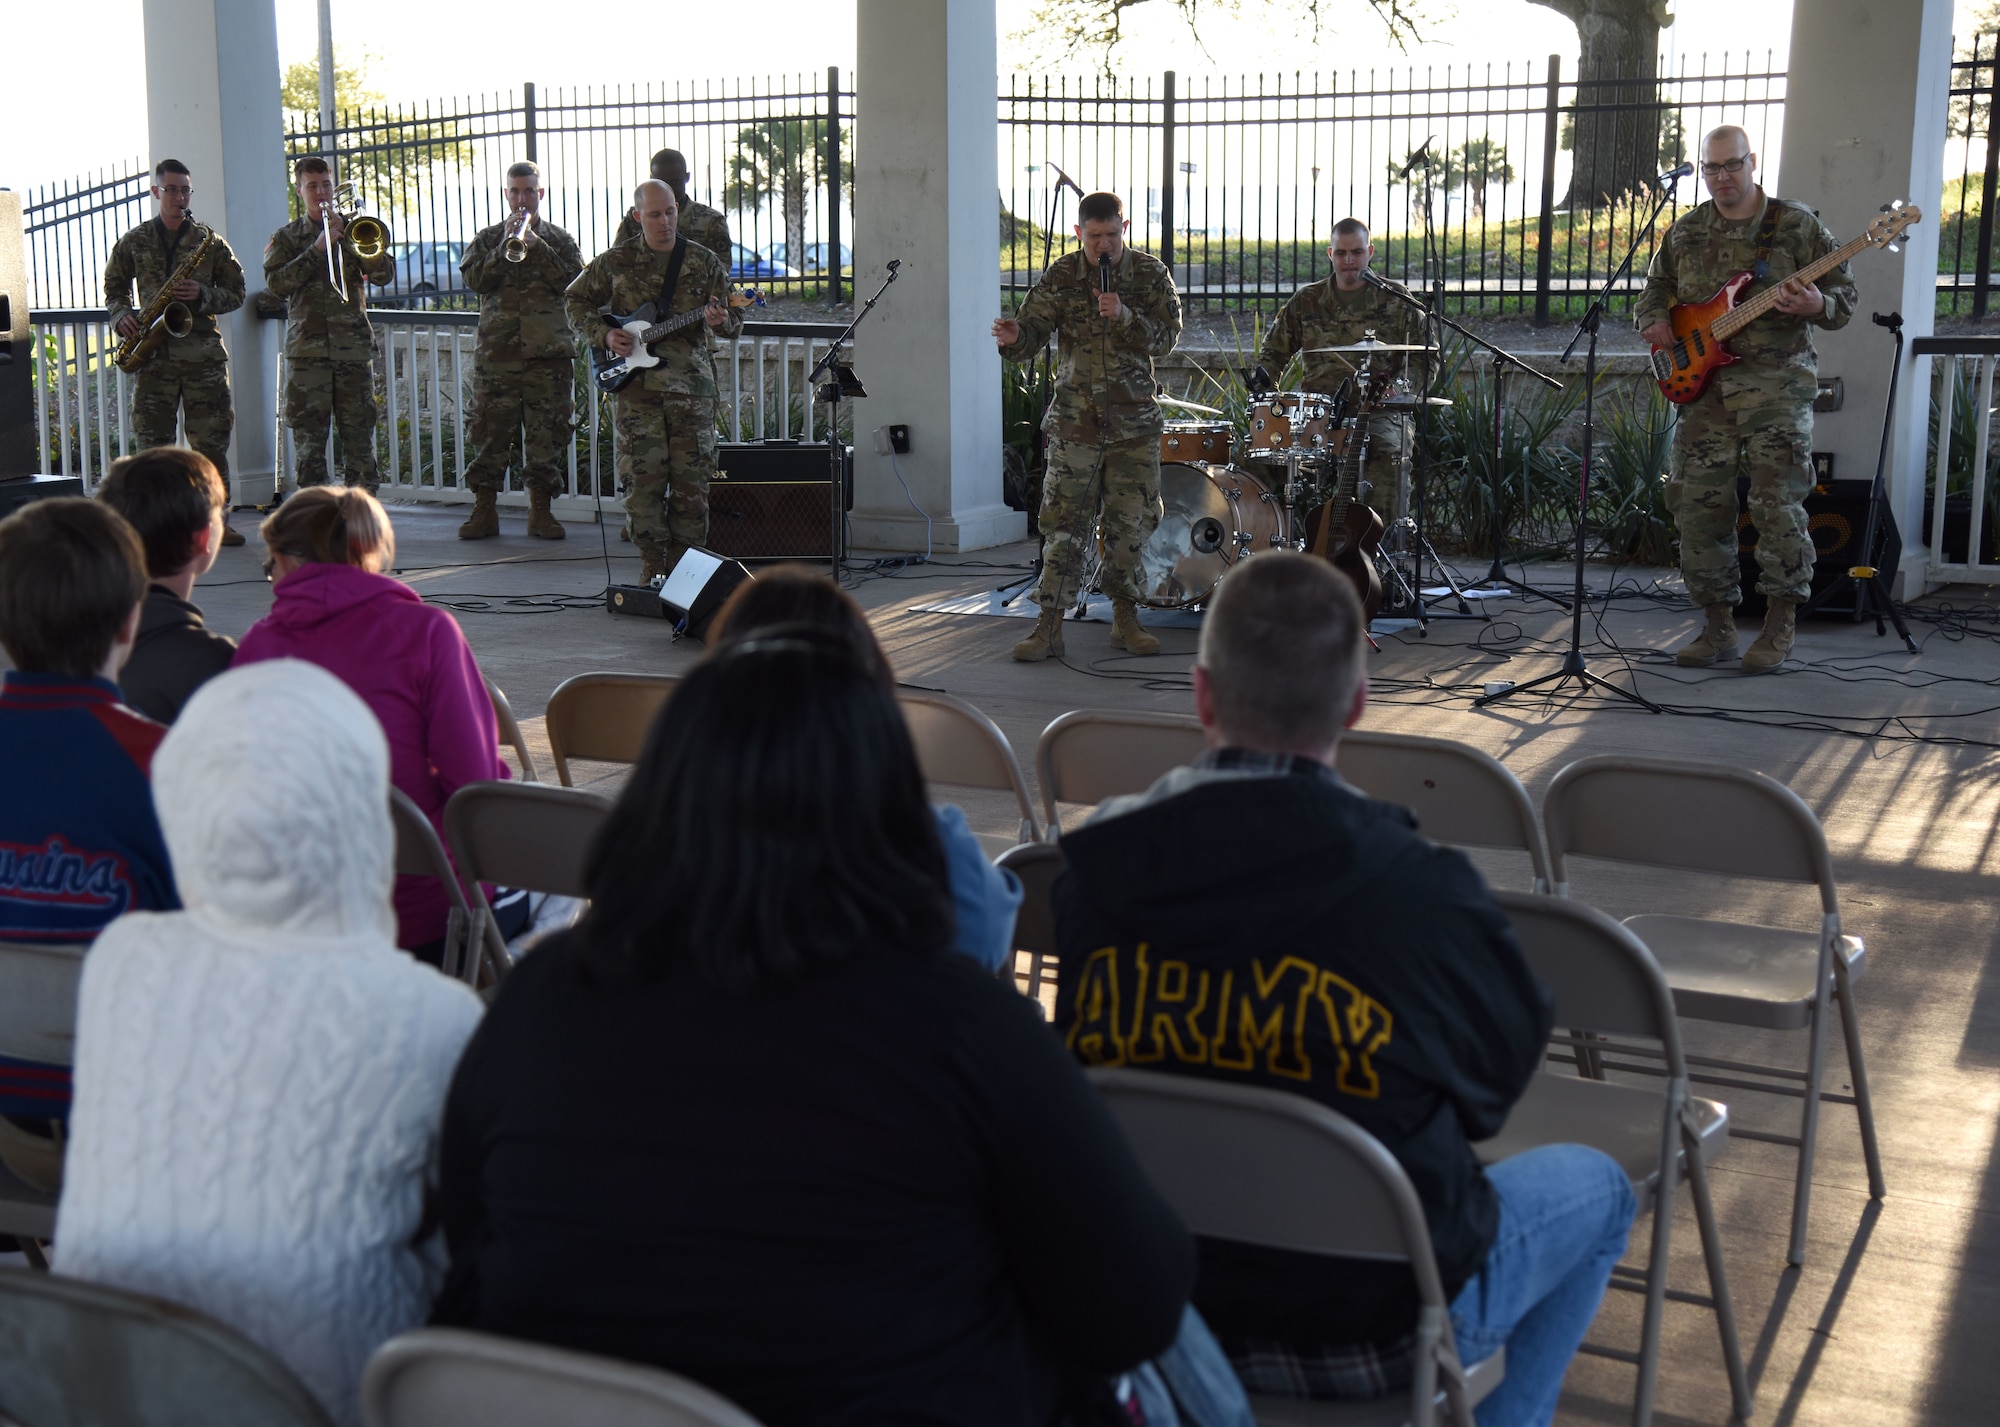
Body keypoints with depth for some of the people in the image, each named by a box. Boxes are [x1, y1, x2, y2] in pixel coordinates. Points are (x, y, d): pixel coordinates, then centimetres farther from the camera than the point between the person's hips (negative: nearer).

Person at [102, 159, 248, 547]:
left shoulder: (210, 241, 7)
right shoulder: (134, 242, 10)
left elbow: (236, 293, 8)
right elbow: (114, 287, 19)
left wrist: (203, 296, -11)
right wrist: (123, 316, -1)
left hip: (202, 351, -1)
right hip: (153, 353, 1)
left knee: (210, 439, -1)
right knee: (152, 441, 0)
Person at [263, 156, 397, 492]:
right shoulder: (285, 238, 13)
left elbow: (385, 273, 1)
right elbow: (276, 282, -4)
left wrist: (345, 236, -8)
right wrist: (316, 249, -12)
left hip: (354, 347, 1)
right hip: (307, 350, 0)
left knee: (359, 435, -1)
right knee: (309, 441, -2)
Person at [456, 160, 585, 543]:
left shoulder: (558, 239, 12)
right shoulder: (488, 238, 13)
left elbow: (573, 282, -5)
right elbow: (475, 279, -3)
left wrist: (535, 245, -11)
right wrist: (506, 245, -11)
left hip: (549, 352, 0)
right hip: (496, 352, 0)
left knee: (546, 434, 1)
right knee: (490, 433, 0)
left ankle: (540, 510, 10)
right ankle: (484, 510, 7)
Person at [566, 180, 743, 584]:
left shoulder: (705, 263, 7)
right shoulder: (614, 262, 6)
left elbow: (734, 320, 9)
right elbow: (577, 301, 16)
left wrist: (721, 321, -15)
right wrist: (603, 335, 0)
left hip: (691, 384, 0)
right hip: (634, 384, 0)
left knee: (691, 482, -1)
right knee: (642, 479, -3)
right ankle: (655, 568, 8)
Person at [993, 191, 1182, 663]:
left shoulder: (1150, 274, 1)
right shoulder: (1061, 277, 0)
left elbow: (1166, 338, -6)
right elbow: (1032, 334, -6)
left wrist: (1124, 316, -22)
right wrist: (1013, 337, -30)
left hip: (1135, 422, 1)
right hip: (1075, 422, -1)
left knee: (1132, 522, 4)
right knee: (1064, 523, -3)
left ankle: (1125, 619, 19)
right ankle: (1049, 625, 3)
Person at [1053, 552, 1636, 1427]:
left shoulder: (1092, 867, -15)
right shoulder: (1428, 895, -24)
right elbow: (1499, 1078, -6)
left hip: (1153, 1304, 4)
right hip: (1372, 1336, -4)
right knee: (1596, 1186, 25)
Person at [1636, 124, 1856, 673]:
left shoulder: (1798, 224, 3)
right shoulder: (1684, 232, 13)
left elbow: (1844, 291, 3)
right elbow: (1654, 290, 24)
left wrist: (1818, 306, -19)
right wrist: (1653, 321, 1)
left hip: (1776, 381, -4)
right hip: (1702, 385, 4)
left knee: (1777, 502, -10)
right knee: (1698, 507, 2)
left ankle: (1781, 624, 2)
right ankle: (1718, 624, 13)